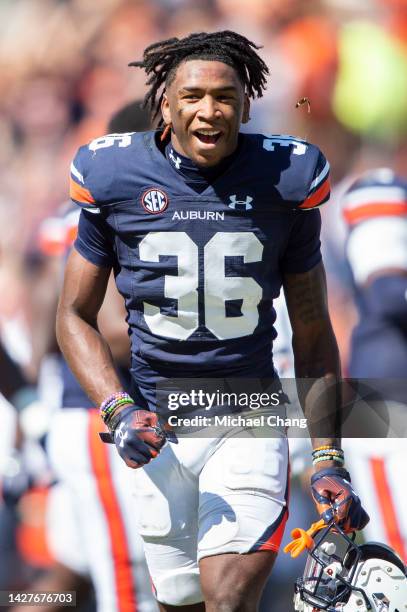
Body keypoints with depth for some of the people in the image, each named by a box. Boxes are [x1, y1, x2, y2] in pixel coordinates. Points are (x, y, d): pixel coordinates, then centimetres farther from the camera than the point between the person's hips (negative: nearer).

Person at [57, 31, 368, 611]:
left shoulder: (286, 181, -1)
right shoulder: (115, 177, -2)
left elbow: (312, 335, 7)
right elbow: (76, 314, 7)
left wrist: (328, 460, 4)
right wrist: (118, 410, -10)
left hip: (249, 421, -1)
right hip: (159, 427, 1)